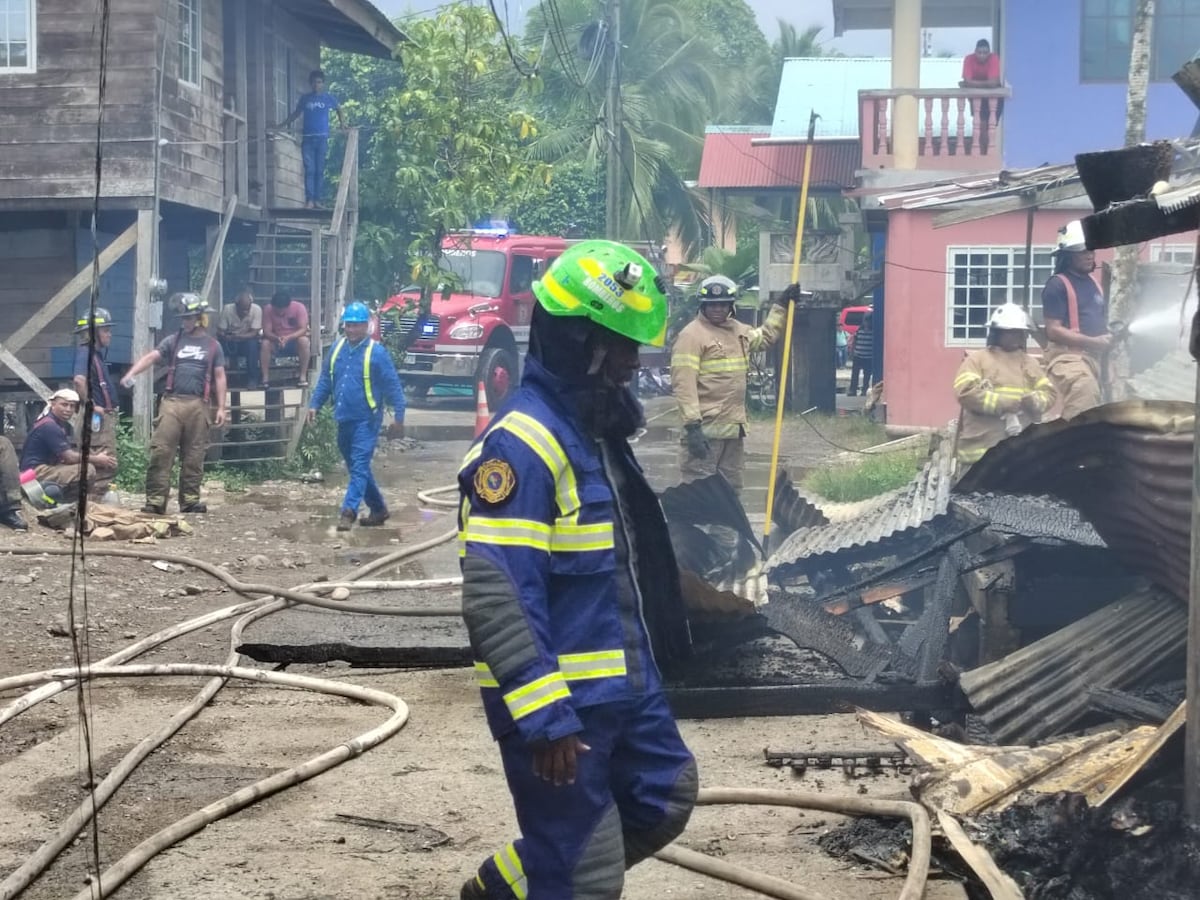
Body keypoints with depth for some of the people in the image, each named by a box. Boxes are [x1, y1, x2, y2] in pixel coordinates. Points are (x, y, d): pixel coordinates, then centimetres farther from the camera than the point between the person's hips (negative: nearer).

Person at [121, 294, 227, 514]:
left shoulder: (213, 345, 11)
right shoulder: (173, 341, 11)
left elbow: (219, 377, 9)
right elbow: (151, 357, 0)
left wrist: (221, 407, 2)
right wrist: (132, 373, -18)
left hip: (199, 405, 0)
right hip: (172, 402, 0)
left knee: (193, 456, 3)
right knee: (161, 452, -8)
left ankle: (190, 500, 10)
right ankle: (155, 501, -8)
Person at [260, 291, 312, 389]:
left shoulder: (299, 307, -16)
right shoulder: (268, 309, -12)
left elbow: (303, 329, -22)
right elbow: (266, 331, -16)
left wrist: (288, 337, -39)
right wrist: (276, 338, -39)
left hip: (295, 339, -1)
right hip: (276, 341, 1)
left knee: (304, 340, -34)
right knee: (265, 343, -30)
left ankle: (303, 377, -31)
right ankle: (265, 379, -27)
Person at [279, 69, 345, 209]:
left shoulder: (328, 98, 5)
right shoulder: (305, 98, 9)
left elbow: (339, 108, 24)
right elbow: (296, 113, 23)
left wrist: (342, 122, 15)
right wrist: (282, 125, 22)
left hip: (322, 138, 0)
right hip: (307, 139, 1)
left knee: (320, 170, 0)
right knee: (309, 170, -7)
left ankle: (317, 200, 3)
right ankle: (309, 200, -11)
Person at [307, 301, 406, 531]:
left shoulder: (376, 352, -10)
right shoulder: (337, 348, 6)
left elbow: (393, 386, -9)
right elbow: (325, 380, 14)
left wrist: (399, 417, -12)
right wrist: (315, 404, 5)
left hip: (366, 420, -7)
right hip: (344, 418, 7)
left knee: (359, 466, -11)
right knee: (355, 467, 15)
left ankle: (349, 510, -17)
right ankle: (378, 508, 28)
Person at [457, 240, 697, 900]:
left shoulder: (594, 427, 10)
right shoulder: (521, 442, -21)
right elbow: (496, 595, -26)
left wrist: (644, 658, 25)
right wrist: (543, 715, -27)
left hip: (623, 684, 9)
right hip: (560, 702, -9)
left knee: (665, 803, 22)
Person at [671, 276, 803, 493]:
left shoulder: (738, 330, 14)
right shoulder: (692, 335, -11)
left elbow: (765, 336, 38)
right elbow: (684, 384, -18)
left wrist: (782, 306, 31)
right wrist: (692, 426, -24)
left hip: (734, 427, 9)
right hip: (706, 430, -9)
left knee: (732, 489, 16)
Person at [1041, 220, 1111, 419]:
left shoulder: (1092, 282, 19)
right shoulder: (1057, 285, -8)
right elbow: (1053, 331, -15)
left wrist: (1108, 337, 7)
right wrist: (1092, 342, -21)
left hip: (1093, 356, 9)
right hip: (1069, 356, -9)